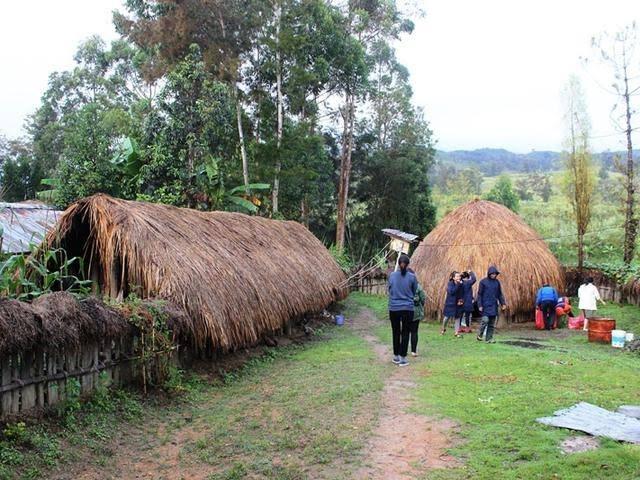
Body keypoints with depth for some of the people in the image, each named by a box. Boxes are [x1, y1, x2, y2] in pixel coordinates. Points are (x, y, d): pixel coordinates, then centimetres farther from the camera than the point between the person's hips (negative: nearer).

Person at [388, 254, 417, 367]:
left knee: (395, 333, 14)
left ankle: (396, 356, 23)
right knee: (405, 333, 5)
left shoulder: (392, 275, -2)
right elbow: (415, 292, 6)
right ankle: (402, 359, 6)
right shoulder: (412, 277, -6)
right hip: (407, 309, -2)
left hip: (394, 309, 2)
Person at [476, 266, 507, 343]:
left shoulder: (497, 282, 7)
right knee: (485, 320, -15)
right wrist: (480, 305, -10)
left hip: (494, 306, 4)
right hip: (486, 305, -4)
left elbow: (500, 294, 13)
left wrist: (503, 303, 3)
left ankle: (489, 338, 12)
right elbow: (479, 294, -4)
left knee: (492, 323, 5)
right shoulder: (483, 282, -5)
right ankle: (479, 334, 7)